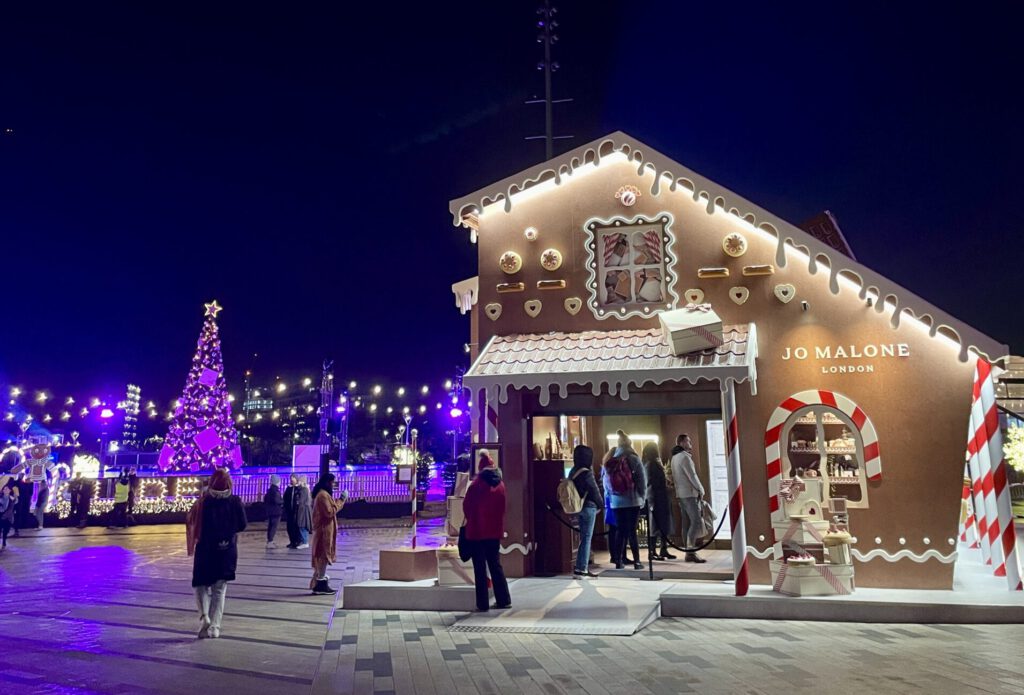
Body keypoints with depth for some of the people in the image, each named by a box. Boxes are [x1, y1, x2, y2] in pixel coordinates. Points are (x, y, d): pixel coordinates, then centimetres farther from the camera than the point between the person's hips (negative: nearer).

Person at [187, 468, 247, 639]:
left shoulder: (203, 502, -8)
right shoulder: (235, 502, -7)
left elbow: (190, 521, -6)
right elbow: (242, 525, -5)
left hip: (205, 549, -1)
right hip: (228, 550, 1)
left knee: (201, 585, 15)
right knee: (220, 589, 11)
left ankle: (204, 616, -6)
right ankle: (214, 626, 9)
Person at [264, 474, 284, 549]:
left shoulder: (270, 490, 14)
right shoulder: (275, 490, -16)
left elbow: (265, 499, 21)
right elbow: (277, 500, -24)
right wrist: (283, 501, -8)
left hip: (270, 511, 10)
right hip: (276, 511, -10)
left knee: (270, 526, 15)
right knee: (274, 527, -8)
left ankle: (269, 541, 22)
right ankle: (270, 542, -10)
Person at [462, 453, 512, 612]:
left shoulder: (476, 485, -14)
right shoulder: (500, 485, 1)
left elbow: (467, 506, -6)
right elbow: (502, 508, 9)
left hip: (477, 531, -5)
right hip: (495, 530, 5)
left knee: (480, 568, 2)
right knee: (496, 565, 14)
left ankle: (482, 603, 5)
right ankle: (503, 600, 15)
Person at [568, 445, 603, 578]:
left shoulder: (573, 472, 6)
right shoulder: (587, 473, -19)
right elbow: (594, 491, -13)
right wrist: (601, 504, 3)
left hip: (579, 507, 8)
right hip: (589, 507, -8)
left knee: (584, 537, 13)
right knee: (587, 538, -2)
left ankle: (583, 567, 16)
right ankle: (581, 568, 0)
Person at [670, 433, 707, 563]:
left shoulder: (675, 457, 16)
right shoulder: (684, 457, -14)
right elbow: (692, 476, -15)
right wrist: (701, 490, -5)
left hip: (681, 493, 10)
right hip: (690, 493, -10)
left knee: (688, 523, 9)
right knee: (696, 522, -11)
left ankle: (689, 551, 10)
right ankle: (691, 552, -14)